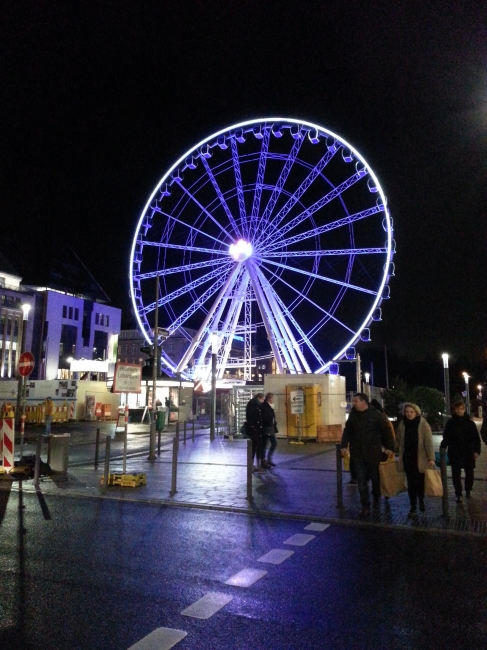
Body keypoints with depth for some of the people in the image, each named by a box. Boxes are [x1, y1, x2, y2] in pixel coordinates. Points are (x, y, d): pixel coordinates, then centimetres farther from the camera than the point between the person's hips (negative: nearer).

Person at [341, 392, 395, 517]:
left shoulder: (376, 414, -9)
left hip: (373, 452, -2)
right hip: (358, 453, 3)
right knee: (361, 480, 0)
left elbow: (386, 431, -5)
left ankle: (376, 497, 41)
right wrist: (344, 445, -2)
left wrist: (389, 447, -8)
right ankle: (365, 506, 7)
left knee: (375, 477, 15)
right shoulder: (353, 415, 4)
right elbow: (347, 431, 9)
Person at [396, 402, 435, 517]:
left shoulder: (423, 424, -10)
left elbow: (428, 442, -12)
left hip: (420, 458, -2)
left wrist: (431, 458, -17)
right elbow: (399, 441, 8)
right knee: (411, 483, 5)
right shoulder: (402, 424, 0)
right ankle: (413, 506, 16)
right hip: (407, 458, 2)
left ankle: (421, 501, 37)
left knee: (420, 482, 11)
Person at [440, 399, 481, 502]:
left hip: (468, 453, 1)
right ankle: (458, 495, 16)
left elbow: (476, 438, 1)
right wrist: (443, 449, -14)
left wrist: (476, 451, -7)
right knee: (456, 474, 4)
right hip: (454, 453, -1)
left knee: (469, 473, 13)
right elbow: (446, 438, -3)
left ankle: (468, 491, 36)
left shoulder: (470, 423, -1)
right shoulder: (450, 423, -2)